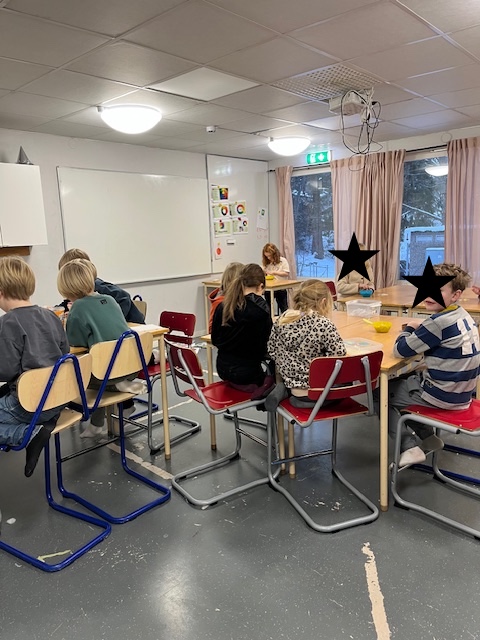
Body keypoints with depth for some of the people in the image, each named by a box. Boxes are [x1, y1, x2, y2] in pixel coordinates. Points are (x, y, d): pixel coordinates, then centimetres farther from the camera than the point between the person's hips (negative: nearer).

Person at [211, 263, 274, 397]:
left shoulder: (223, 306, -2)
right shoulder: (260, 308, -18)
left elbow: (215, 339, 8)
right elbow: (266, 343, -9)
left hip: (223, 368, 6)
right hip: (246, 372, -6)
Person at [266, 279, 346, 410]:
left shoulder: (282, 319, -4)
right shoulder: (324, 324, -20)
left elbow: (271, 350, 4)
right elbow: (340, 353, -18)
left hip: (289, 380, 6)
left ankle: (285, 390, 9)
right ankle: (305, 399, 1)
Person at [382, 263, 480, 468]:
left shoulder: (440, 321, -25)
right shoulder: (463, 316, 2)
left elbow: (400, 350, -18)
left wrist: (409, 328, -2)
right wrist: (420, 328, 3)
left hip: (443, 396, -9)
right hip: (461, 392, 9)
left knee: (381, 392, 8)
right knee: (403, 380, 28)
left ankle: (409, 447, 3)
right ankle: (428, 437, 28)